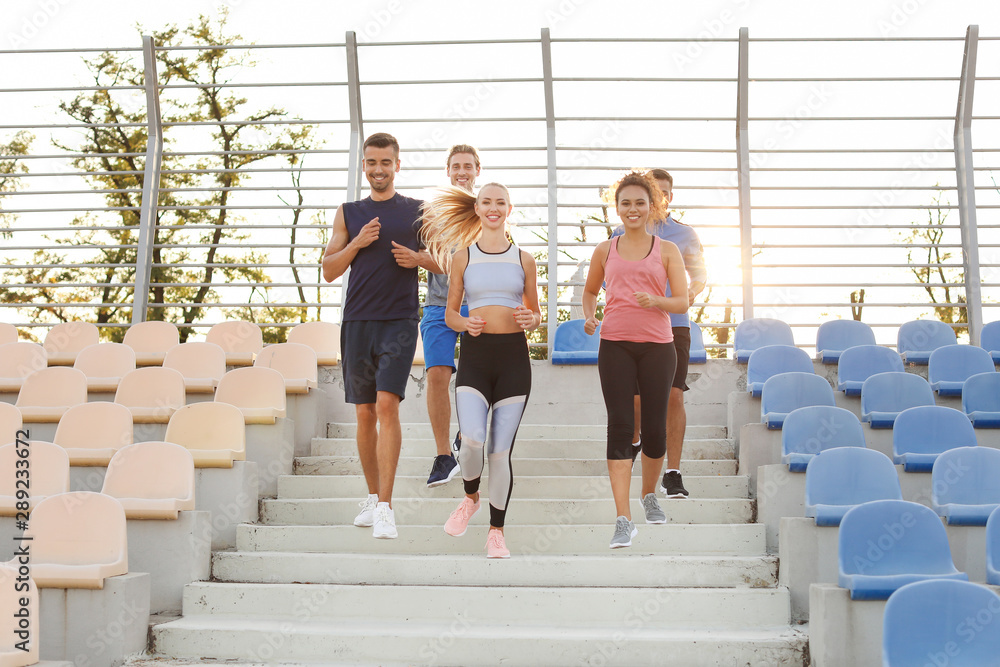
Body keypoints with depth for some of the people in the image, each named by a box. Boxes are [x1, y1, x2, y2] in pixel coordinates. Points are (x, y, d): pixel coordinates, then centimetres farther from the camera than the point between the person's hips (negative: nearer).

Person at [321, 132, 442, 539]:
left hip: (399, 321, -3)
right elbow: (329, 270, 12)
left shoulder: (417, 211, 8)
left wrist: (418, 258, -8)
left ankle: (385, 507, -17)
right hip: (357, 321, 3)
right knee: (365, 413, 8)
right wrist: (357, 243, -5)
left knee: (387, 406, -16)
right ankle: (372, 497, 22)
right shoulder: (349, 213, 14)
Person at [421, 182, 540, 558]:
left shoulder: (523, 259, 11)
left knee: (501, 449, -1)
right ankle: (470, 497, 13)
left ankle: (496, 530, 13)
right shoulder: (463, 256, 10)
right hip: (475, 354, -1)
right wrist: (465, 324, -10)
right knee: (472, 440, -19)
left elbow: (535, 312, 17)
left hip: (514, 355, 1)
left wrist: (530, 320, -6)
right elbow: (450, 313, 12)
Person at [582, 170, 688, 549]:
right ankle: (623, 520, -11)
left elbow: (683, 302, 0)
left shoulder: (667, 251, 6)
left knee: (654, 426, 6)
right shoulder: (605, 251, 10)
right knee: (619, 425, -8)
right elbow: (590, 291, 25)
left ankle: (649, 495, 34)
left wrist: (656, 301, -20)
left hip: (657, 347, 0)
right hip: (615, 346, 0)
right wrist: (589, 317, 5)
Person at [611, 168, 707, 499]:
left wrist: (692, 289, -18)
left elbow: (701, 272, 4)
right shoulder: (622, 236, 10)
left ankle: (672, 475, -4)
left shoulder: (685, 235, 10)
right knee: (637, 398, 2)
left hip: (674, 324, 0)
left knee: (674, 396, -9)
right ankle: (633, 440, 38)